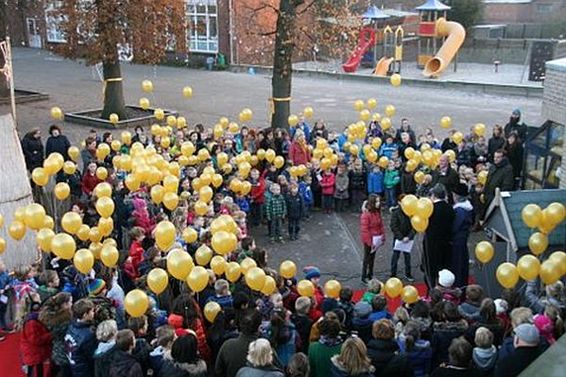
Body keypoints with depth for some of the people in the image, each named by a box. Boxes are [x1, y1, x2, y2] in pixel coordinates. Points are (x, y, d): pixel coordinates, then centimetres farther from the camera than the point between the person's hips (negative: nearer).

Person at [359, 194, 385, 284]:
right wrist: (370, 242, -18)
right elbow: (364, 230, -20)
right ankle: (364, 276, 15)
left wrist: (383, 236, 4)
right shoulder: (366, 214, -21)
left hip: (377, 238, 7)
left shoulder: (377, 212, 4)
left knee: (372, 257, 18)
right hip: (369, 239, -7)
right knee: (367, 258, 4)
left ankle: (370, 274, 31)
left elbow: (380, 225, 9)